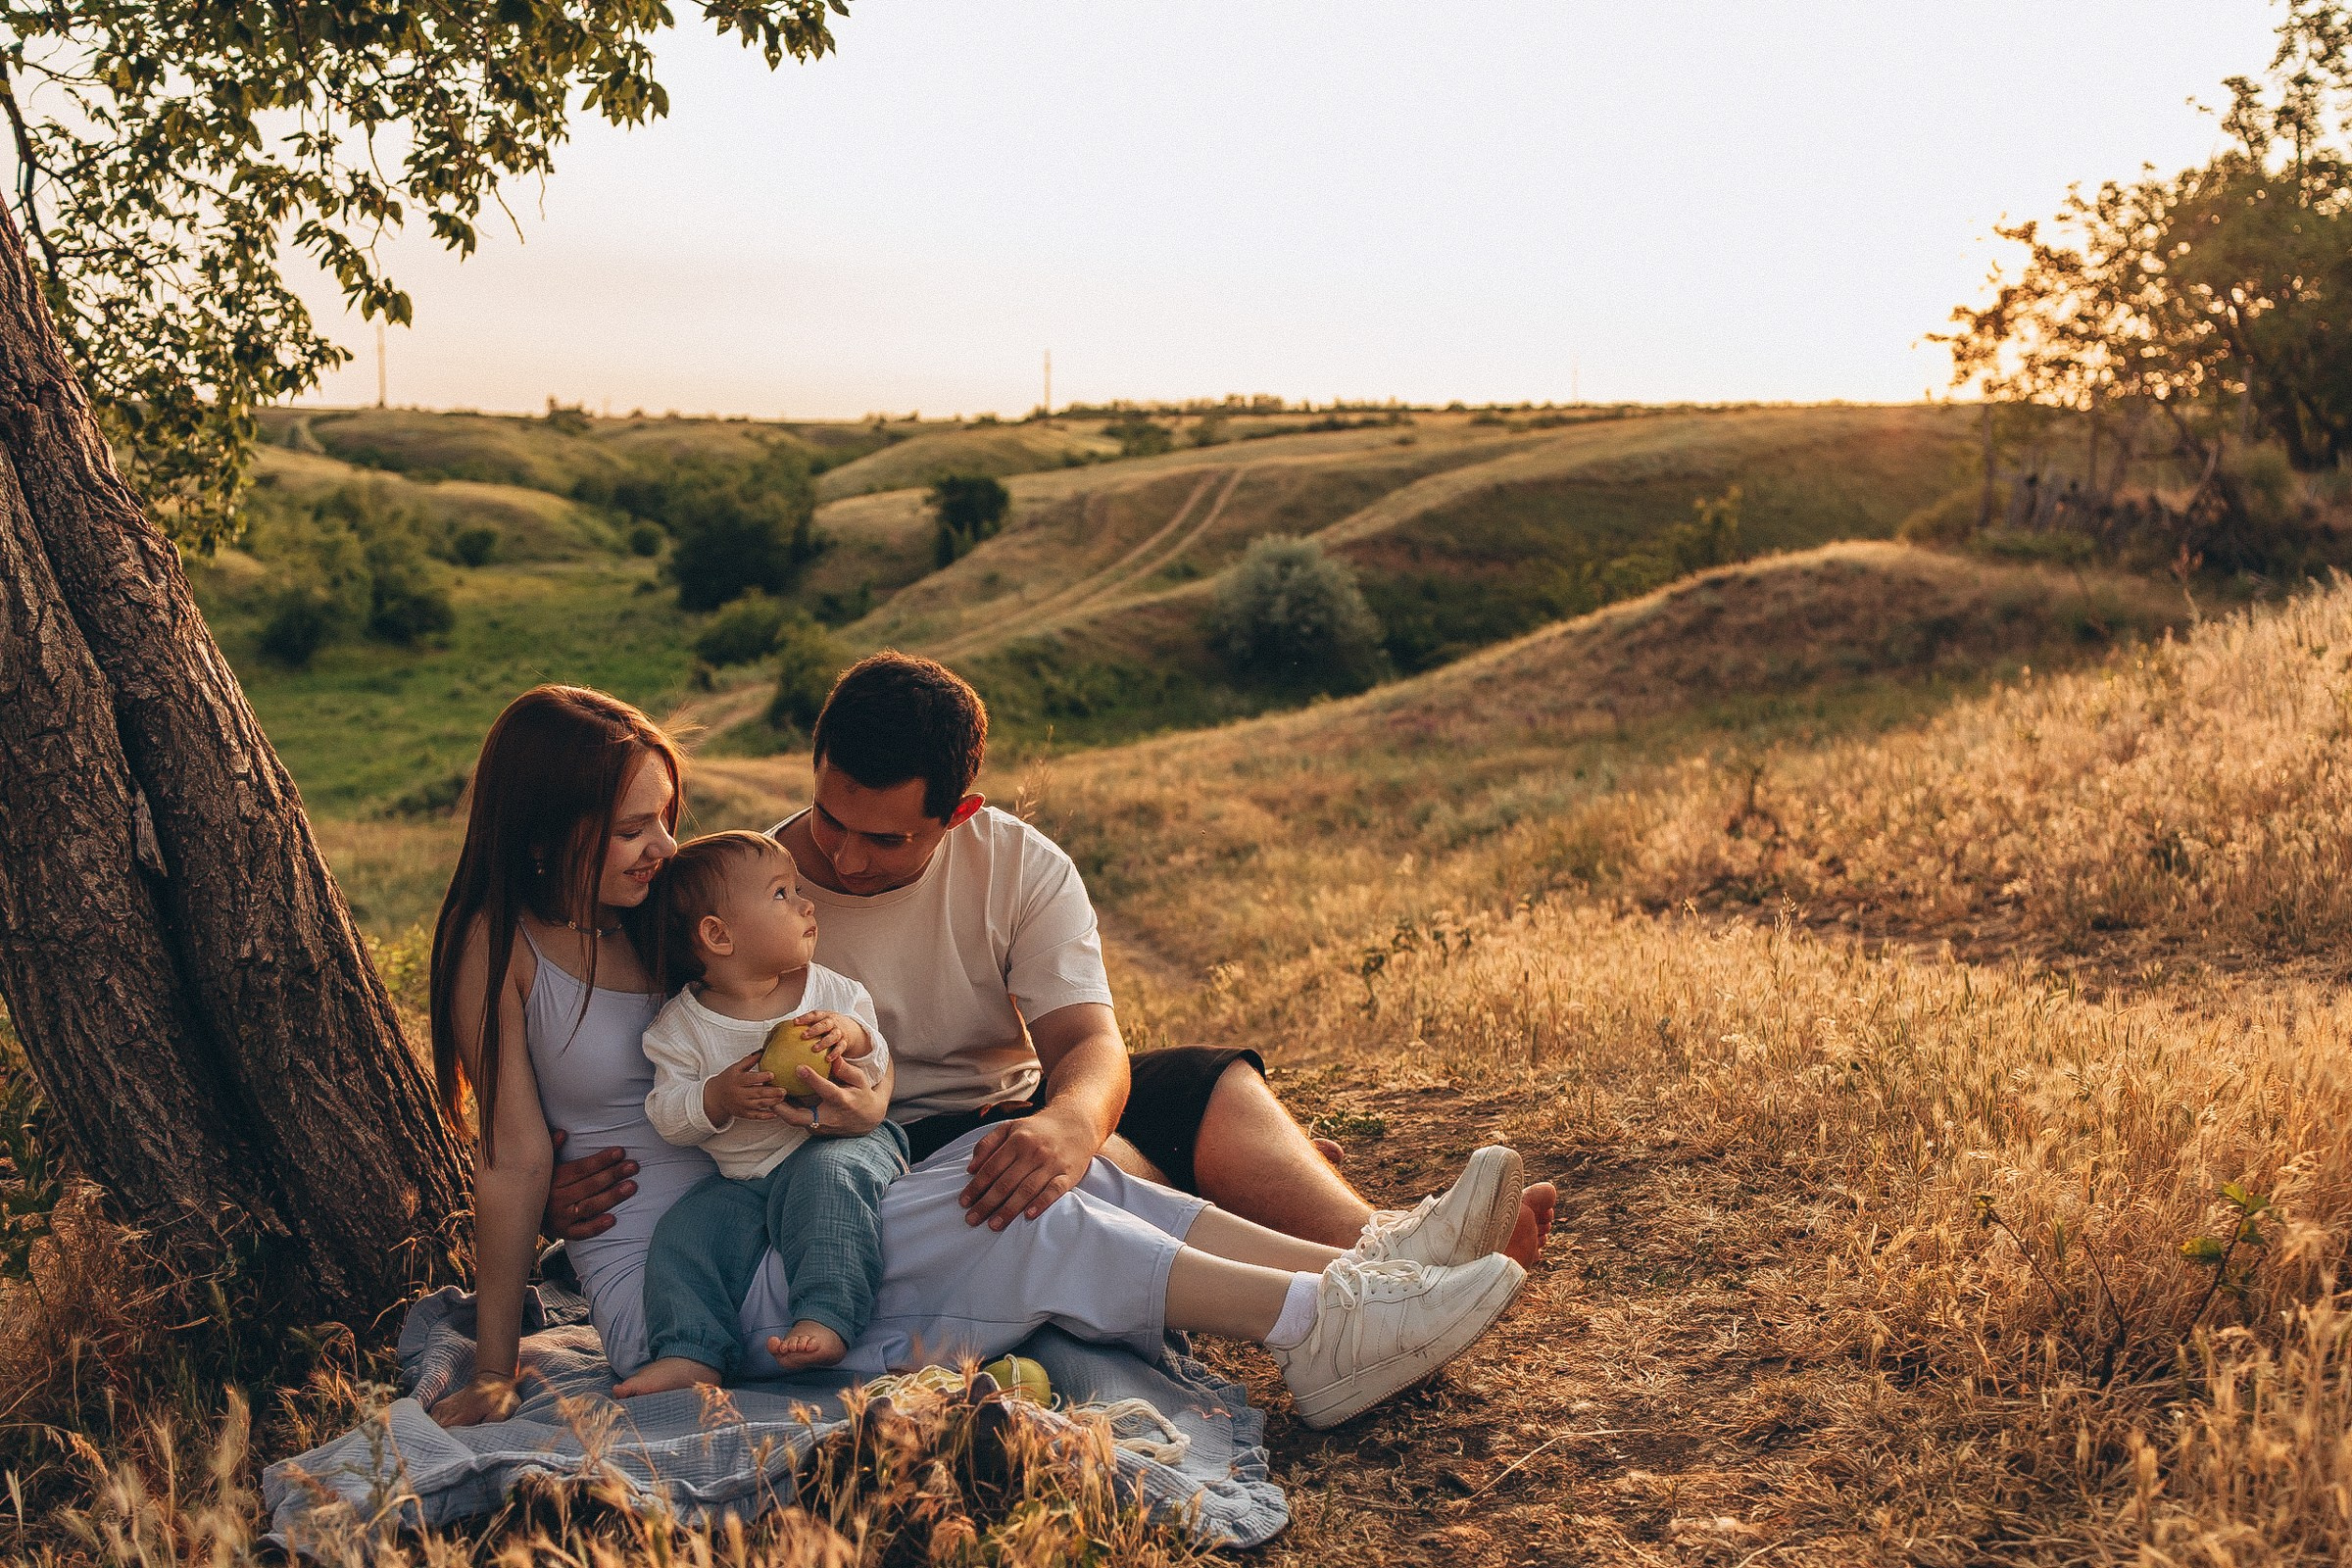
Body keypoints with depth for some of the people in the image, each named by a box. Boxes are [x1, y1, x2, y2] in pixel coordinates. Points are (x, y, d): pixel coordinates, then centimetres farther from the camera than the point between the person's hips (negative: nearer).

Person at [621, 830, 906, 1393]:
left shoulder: (829, 991, 2)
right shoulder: (682, 1025, -2)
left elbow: (879, 1069, 6)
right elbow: (667, 1114, -3)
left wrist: (855, 1037, -17)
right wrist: (717, 1098, -23)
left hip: (836, 1144, -2)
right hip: (742, 1174, 2)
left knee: (825, 1178, -33)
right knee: (682, 1234, -15)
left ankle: (826, 1319, -37)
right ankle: (693, 1356, -6)